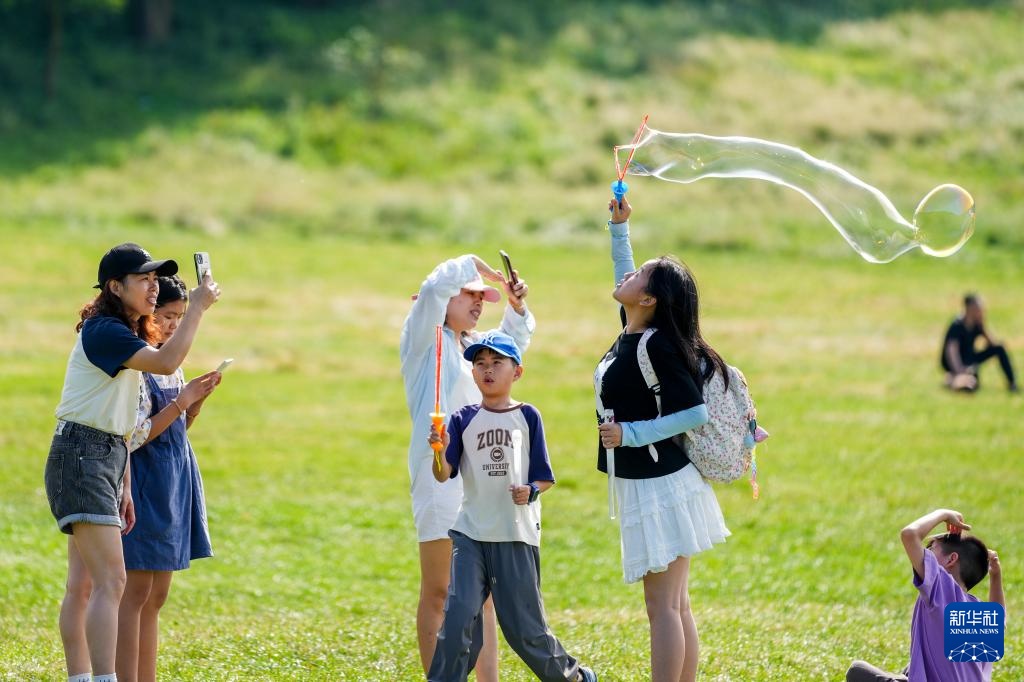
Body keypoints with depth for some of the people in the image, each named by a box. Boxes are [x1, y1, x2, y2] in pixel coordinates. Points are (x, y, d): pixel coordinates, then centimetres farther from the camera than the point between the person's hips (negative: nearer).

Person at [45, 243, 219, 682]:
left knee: (82, 585, 11)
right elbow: (166, 362, -28)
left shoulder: (126, 336, 17)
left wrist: (124, 487, 20)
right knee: (111, 581, -18)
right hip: (80, 457, -10)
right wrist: (198, 307, -19)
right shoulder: (102, 330, -14)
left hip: (108, 459, 10)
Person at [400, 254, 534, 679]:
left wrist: (516, 306, 13)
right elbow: (435, 287, -20)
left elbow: (513, 341, 32)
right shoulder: (425, 339, -4)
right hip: (440, 478, -8)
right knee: (438, 592, -5)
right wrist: (478, 267, -8)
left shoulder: (473, 347, 18)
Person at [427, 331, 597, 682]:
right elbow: (443, 475, -4)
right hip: (470, 533, 1)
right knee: (459, 615, -11)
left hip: (516, 533, -1)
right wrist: (439, 451, -25)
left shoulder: (527, 417, 2)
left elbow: (543, 477, 6)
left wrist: (531, 492, -15)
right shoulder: (463, 420, 4)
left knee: (523, 624, 4)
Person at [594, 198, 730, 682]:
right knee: (675, 605, 10)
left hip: (659, 487, -9)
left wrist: (630, 434, -20)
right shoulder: (633, 333, 8)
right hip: (649, 484, 9)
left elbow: (694, 412, -20)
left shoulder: (655, 346, -17)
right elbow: (623, 274, 28)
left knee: (663, 605, -8)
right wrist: (619, 227, 26)